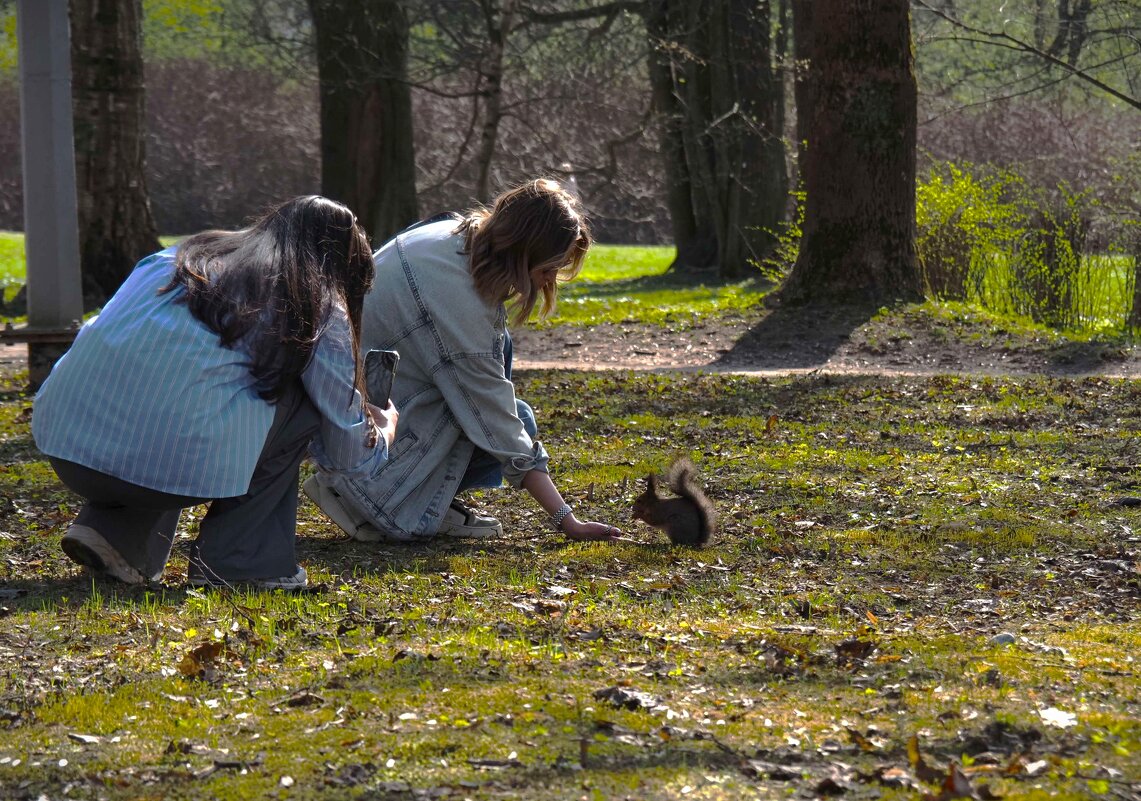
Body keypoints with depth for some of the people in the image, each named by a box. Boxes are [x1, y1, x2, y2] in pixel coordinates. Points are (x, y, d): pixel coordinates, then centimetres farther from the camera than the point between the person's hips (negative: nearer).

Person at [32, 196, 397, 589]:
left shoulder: (182, 256, 27)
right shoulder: (319, 306, 12)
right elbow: (347, 453, 17)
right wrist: (385, 430, 43)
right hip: (176, 462, -6)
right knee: (302, 401, 17)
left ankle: (114, 530, 17)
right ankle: (237, 561, 12)